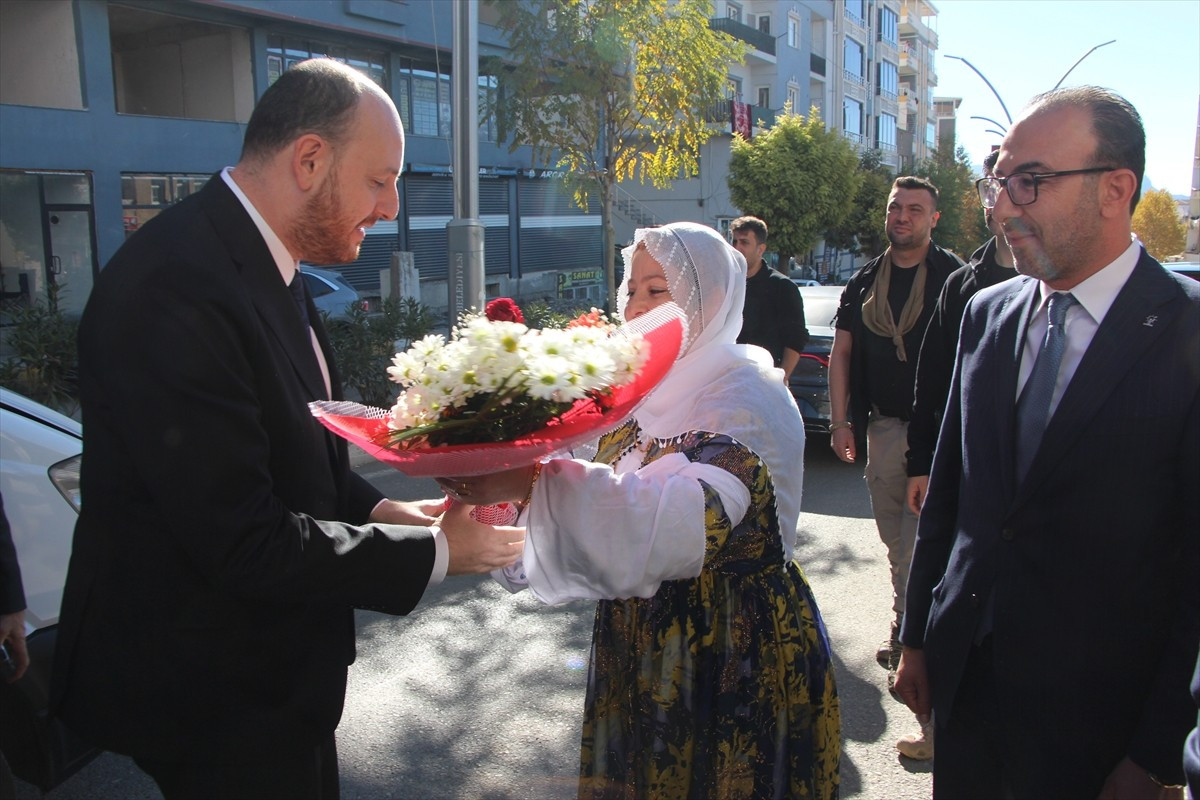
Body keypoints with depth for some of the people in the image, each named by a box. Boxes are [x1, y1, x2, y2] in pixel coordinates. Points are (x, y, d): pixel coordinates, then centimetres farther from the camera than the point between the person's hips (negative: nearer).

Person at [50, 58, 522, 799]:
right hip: (216, 702, -9)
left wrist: (382, 509, -5)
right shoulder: (177, 288, -28)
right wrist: (435, 553, -18)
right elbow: (244, 542, -28)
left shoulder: (255, 262, 3)